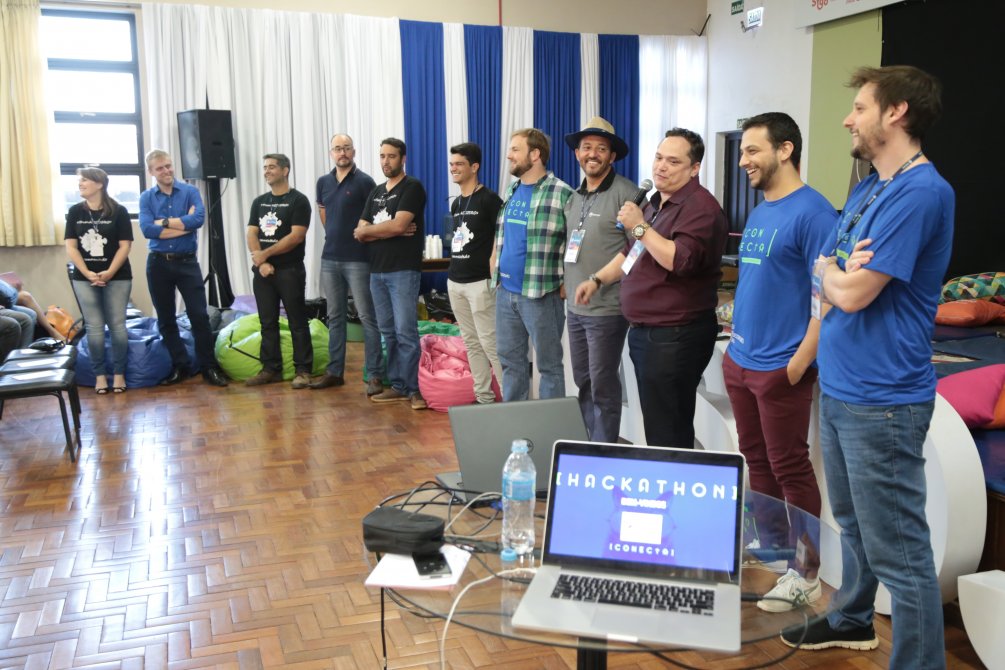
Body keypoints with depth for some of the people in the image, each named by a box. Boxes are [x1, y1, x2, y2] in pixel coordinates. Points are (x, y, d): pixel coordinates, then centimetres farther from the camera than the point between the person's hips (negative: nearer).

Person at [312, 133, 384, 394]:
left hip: (357, 259, -6)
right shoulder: (323, 182, 10)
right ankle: (334, 371, 21)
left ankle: (374, 375, 0)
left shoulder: (364, 182, -6)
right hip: (330, 258, 6)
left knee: (367, 317, -3)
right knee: (335, 316, 12)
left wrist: (361, 234, -5)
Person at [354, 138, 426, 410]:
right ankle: (397, 385, 14)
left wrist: (368, 229, -1)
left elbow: (398, 224, -16)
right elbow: (360, 234, 9)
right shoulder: (376, 192, 18)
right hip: (377, 271, 7)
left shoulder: (412, 187, -3)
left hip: (403, 271, -7)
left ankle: (412, 389, -2)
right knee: (388, 332, 8)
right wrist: (391, 230, -8)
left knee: (405, 332, -8)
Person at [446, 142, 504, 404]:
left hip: (480, 282, -8)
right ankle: (484, 397, 18)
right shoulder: (456, 203, 15)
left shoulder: (489, 199, -8)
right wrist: (454, 270, 18)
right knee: (471, 342, 11)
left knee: (490, 342, -9)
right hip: (455, 282, 8)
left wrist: (493, 272, -16)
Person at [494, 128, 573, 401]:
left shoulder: (561, 193, -11)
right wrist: (495, 273, 15)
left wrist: (566, 284, -12)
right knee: (509, 358, 15)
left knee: (548, 363, 4)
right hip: (505, 292, 7)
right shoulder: (511, 191, 12)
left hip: (540, 294, -7)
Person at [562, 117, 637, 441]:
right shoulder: (574, 197, 13)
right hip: (574, 307, 8)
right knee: (583, 382, 16)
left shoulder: (625, 193, -11)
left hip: (607, 309, -8)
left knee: (602, 386, 0)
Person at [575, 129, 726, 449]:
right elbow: (632, 253, 29)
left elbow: (681, 260, -29)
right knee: (654, 423, 18)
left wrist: (640, 226, -22)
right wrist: (597, 280, 22)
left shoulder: (700, 206, -15)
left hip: (675, 336, -10)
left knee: (668, 433, -6)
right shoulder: (655, 203, 17)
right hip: (643, 330, 10)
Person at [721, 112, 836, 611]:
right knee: (757, 460, 16)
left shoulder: (811, 212, -13)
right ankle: (766, 548, 31)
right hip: (740, 362, 8)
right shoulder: (758, 214, 13)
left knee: (789, 468, 1)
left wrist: (800, 362, -20)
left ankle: (805, 573, 14)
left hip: (780, 369, -8)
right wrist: (734, 342, 15)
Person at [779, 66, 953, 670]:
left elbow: (851, 293, -22)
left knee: (899, 551, 0)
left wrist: (834, 272, -1)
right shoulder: (868, 189, 12)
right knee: (853, 523, 24)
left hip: (881, 400, -10)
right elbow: (824, 277, 12)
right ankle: (852, 621, 43)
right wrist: (840, 271, -9)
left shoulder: (921, 192, -18)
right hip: (839, 388, 10)